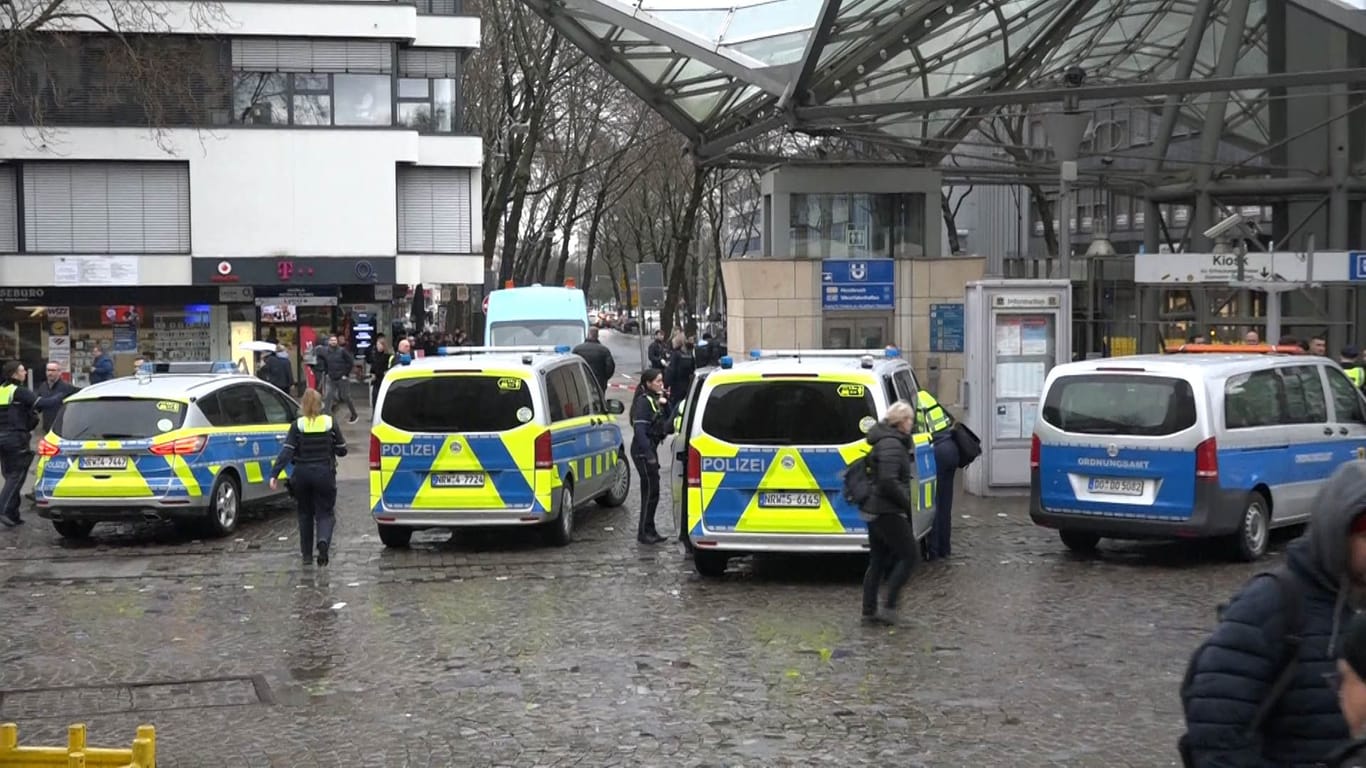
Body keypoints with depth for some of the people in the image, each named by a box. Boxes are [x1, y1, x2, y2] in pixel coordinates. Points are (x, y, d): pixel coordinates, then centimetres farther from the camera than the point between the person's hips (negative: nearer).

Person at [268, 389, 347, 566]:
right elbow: (342, 450, 3)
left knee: (305, 513, 16)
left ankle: (307, 554, 18)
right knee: (325, 513, 4)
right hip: (325, 474, 0)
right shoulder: (331, 424, -2)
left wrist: (274, 474, -13)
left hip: (302, 475, 1)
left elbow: (287, 452, -12)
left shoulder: (297, 426, -5)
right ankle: (323, 540, -26)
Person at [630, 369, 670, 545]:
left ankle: (650, 531, 20)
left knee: (651, 491, 13)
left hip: (650, 449, 9)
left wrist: (664, 405, 0)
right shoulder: (643, 402, -15)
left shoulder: (655, 400, 14)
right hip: (643, 451, -9)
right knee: (650, 491, -7)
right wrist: (649, 454, -25)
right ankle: (644, 532, -2)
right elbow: (639, 430, -21)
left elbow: (665, 426, 14)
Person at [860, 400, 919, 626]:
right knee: (908, 556, -3)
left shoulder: (885, 441, 16)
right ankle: (888, 607, -5)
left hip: (874, 510, 10)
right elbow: (888, 481, -26)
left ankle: (869, 611, 14)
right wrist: (906, 502, -14)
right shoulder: (892, 445, -17)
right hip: (888, 512, -10)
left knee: (877, 562, 12)